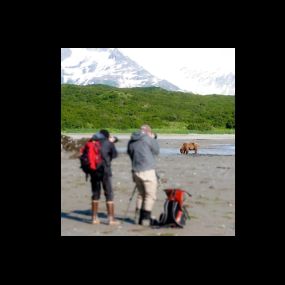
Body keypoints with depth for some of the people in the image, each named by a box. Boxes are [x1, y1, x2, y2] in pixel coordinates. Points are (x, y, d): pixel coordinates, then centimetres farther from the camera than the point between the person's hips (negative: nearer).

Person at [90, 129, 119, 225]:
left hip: (94, 171, 4)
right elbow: (114, 154, 2)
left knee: (95, 194, 14)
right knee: (109, 194, 2)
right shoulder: (108, 143, -1)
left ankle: (94, 218, 17)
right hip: (104, 170, -4)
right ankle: (111, 218, -1)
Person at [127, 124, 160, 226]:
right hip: (147, 171, -7)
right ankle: (146, 218, -2)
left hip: (136, 171, 7)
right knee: (150, 195, 1)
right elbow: (156, 151, 2)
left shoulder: (131, 141, 10)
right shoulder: (148, 139, -8)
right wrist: (153, 138, 13)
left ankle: (140, 218, 17)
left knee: (141, 194, 18)